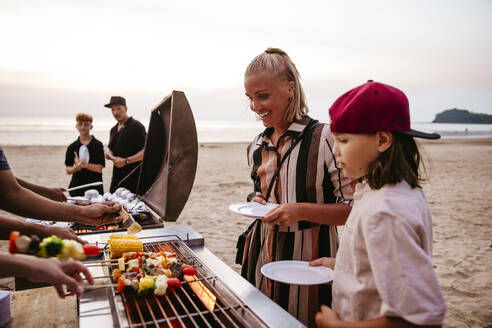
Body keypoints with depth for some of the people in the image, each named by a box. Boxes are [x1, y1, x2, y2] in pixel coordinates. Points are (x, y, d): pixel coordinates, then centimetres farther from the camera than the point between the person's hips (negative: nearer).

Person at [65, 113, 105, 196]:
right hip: (77, 187, 2)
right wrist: (76, 167, -15)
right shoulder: (72, 147, 7)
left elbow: (99, 168, -6)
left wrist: (85, 164, -18)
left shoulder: (97, 145, -1)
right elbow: (68, 170, 4)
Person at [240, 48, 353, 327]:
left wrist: (301, 210, -22)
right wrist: (257, 202, 0)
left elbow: (351, 209, -11)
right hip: (264, 259, 6)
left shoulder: (324, 139, -13)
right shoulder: (257, 146, 7)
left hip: (309, 261, -5)